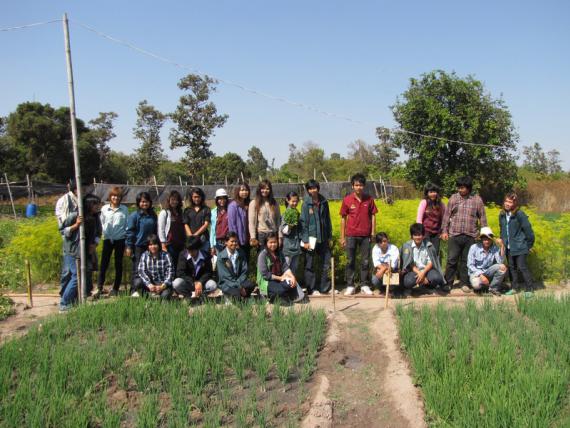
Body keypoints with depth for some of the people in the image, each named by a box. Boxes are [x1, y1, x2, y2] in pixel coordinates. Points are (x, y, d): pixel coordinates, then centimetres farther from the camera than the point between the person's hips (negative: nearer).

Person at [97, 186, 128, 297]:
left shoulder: (124, 209, 1)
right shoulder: (104, 208, 3)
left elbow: (128, 225, 1)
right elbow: (101, 223, 8)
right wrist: (104, 233, -1)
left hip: (120, 239, 0)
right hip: (107, 239, 0)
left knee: (118, 264, 7)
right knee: (104, 263, -2)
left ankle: (115, 288, 14)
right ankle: (99, 287, 2)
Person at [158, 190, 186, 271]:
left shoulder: (180, 213, 16)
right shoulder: (164, 212, 0)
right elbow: (161, 229, -4)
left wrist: (185, 242, 10)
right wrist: (163, 245, -10)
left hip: (180, 244, 5)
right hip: (170, 244, -5)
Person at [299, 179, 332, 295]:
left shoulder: (324, 202, 5)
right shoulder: (306, 203, -6)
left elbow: (328, 220, 11)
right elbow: (303, 222, -7)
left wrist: (330, 237, 9)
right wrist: (305, 240, -12)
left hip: (323, 238, 4)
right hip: (311, 238, -4)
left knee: (326, 263, 7)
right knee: (310, 265, 3)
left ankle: (325, 287, 18)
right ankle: (312, 289, 13)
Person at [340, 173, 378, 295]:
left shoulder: (369, 199, 1)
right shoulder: (347, 200, -2)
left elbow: (373, 216, 7)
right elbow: (343, 218, 3)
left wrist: (373, 233, 1)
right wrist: (342, 237, 1)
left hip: (365, 235, 1)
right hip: (351, 235, -1)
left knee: (365, 261, 7)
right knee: (350, 261, 5)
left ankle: (364, 284, 17)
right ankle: (350, 285, 12)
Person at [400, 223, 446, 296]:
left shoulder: (428, 245, -3)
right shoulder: (407, 246, -5)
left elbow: (430, 263, -5)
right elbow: (410, 264, -7)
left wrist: (423, 273, -21)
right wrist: (419, 273, -20)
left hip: (426, 269, 1)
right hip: (413, 270, -1)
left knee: (436, 277, -32)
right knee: (408, 281, -35)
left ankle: (428, 284, 6)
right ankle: (407, 288, 5)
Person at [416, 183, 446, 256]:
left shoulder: (441, 204, 7)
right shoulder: (424, 202, -3)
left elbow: (443, 219, 14)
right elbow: (419, 218, -5)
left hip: (436, 233, 3)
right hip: (425, 232, -3)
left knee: (435, 253, 3)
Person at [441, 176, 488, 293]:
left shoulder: (477, 200, 3)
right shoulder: (453, 198, 3)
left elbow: (482, 217, 8)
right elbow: (447, 216, 7)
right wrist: (444, 231, 3)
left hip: (470, 236, 0)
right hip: (454, 235, 0)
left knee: (466, 261, 8)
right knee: (452, 260, 1)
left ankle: (464, 284, 19)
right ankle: (448, 283, 12)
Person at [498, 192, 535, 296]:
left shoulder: (519, 214, -16)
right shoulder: (502, 215, 4)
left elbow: (528, 229, -12)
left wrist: (529, 244, -6)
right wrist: (502, 240, 12)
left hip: (520, 247, -6)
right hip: (509, 247, 6)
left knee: (522, 267, -3)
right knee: (511, 267, 13)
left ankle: (529, 289, 8)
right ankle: (514, 288, 24)